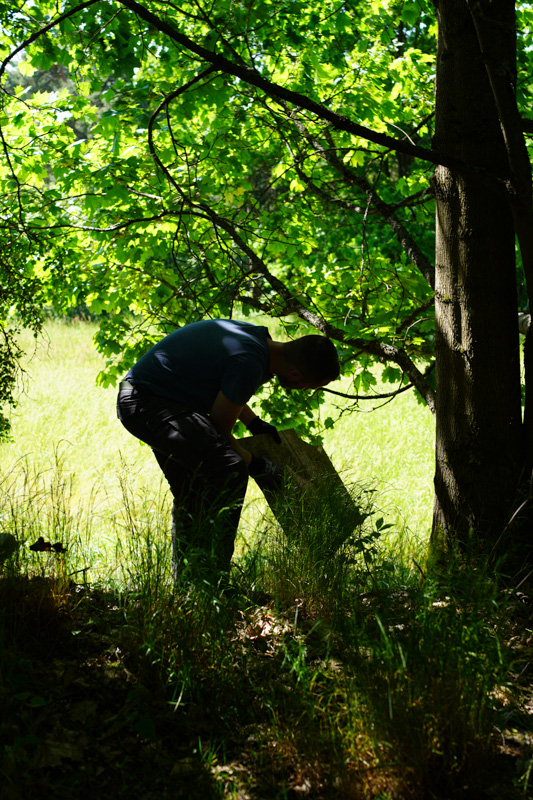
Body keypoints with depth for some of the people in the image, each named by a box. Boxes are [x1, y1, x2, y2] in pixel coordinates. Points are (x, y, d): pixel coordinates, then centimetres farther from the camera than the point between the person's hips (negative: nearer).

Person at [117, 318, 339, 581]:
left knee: (191, 495, 20)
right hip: (148, 404, -11)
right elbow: (220, 430, -12)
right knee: (230, 469, -24)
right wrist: (256, 465, 0)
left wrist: (254, 423, 25)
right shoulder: (249, 363, -24)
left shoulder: (257, 335, 6)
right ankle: (213, 576, -20)